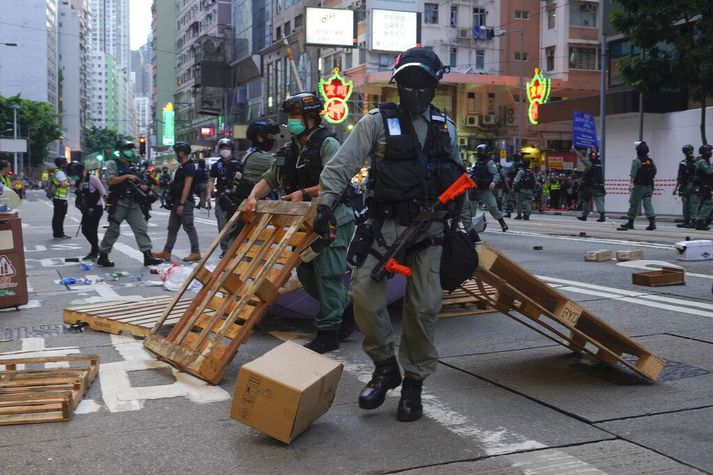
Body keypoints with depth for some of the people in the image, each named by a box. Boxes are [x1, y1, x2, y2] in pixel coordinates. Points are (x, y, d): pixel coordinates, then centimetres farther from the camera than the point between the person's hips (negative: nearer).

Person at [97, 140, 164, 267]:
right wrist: (127, 176, -18)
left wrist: (143, 187, 5)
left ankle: (148, 256, -4)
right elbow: (111, 180, -14)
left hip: (133, 203, 6)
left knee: (141, 228, -2)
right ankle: (102, 256, 12)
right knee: (113, 230, 0)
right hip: (119, 203, -6)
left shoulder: (132, 166, 18)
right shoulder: (112, 164, -2)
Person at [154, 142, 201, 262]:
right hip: (178, 202, 10)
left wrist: (181, 204, -22)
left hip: (185, 203, -10)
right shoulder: (182, 167, 17)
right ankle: (166, 252, 15)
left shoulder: (189, 167, -15)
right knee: (172, 228, 11)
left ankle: (196, 253, 1)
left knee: (189, 228, -5)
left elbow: (187, 186, -20)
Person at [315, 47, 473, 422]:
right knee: (364, 292, -14)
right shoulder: (377, 121, 1)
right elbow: (342, 165, -6)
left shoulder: (445, 127, 13)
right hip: (385, 224, -2)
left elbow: (458, 181, 19)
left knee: (424, 306, 1)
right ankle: (385, 366, 8)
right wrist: (325, 203, -18)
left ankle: (414, 383, 16)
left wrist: (464, 227, 17)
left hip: (429, 228, 2)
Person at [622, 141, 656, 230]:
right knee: (648, 203, 2)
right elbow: (654, 172, 17)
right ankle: (652, 222, -10)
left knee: (634, 204, 3)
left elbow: (632, 174, -18)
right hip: (649, 186, 6)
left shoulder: (636, 161, -10)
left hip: (639, 186, -6)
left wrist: (630, 184, -20)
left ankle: (630, 222, 10)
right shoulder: (650, 161, 9)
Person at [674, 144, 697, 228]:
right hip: (684, 186, 5)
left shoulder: (696, 162, -1)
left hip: (693, 186, -5)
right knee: (685, 205, 8)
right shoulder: (682, 163, 13)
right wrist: (676, 187, 15)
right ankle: (686, 222, 14)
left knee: (693, 205, -9)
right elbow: (679, 177, 17)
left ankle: (693, 221, -8)